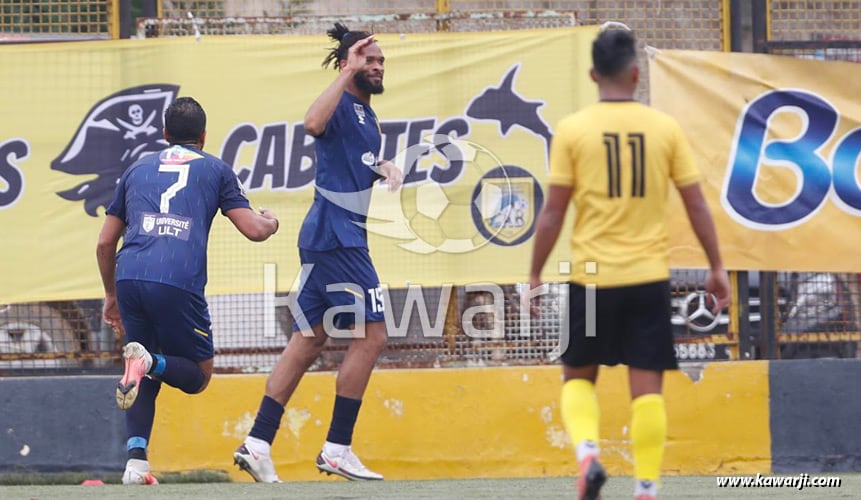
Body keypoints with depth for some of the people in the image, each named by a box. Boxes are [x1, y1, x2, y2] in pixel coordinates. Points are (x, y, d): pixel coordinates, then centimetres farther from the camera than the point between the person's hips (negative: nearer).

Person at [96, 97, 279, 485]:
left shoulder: (138, 169, 26)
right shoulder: (215, 169, 17)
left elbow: (105, 243, 25)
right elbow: (254, 230, 9)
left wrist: (111, 296, 38)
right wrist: (271, 221, 34)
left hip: (129, 278, 3)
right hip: (178, 283, -3)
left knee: (147, 380, 18)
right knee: (197, 375, 12)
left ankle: (136, 459, -2)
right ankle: (151, 361, -20)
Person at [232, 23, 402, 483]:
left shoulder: (366, 113, 19)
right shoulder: (341, 105, -10)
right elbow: (314, 123, -33)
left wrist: (382, 167, 13)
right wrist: (348, 72, -29)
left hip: (337, 235, 10)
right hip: (335, 234, -10)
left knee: (308, 340, 7)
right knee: (370, 334, -9)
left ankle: (257, 444, 6)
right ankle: (337, 449, -7)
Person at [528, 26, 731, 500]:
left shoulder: (572, 130, -4)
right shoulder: (665, 128, 0)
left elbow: (553, 212, -4)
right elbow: (696, 204, 2)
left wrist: (535, 275, 4)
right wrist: (716, 268, 11)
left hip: (592, 276, -1)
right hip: (649, 276, 1)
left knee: (578, 377, 14)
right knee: (647, 387, 4)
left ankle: (587, 453, -10)